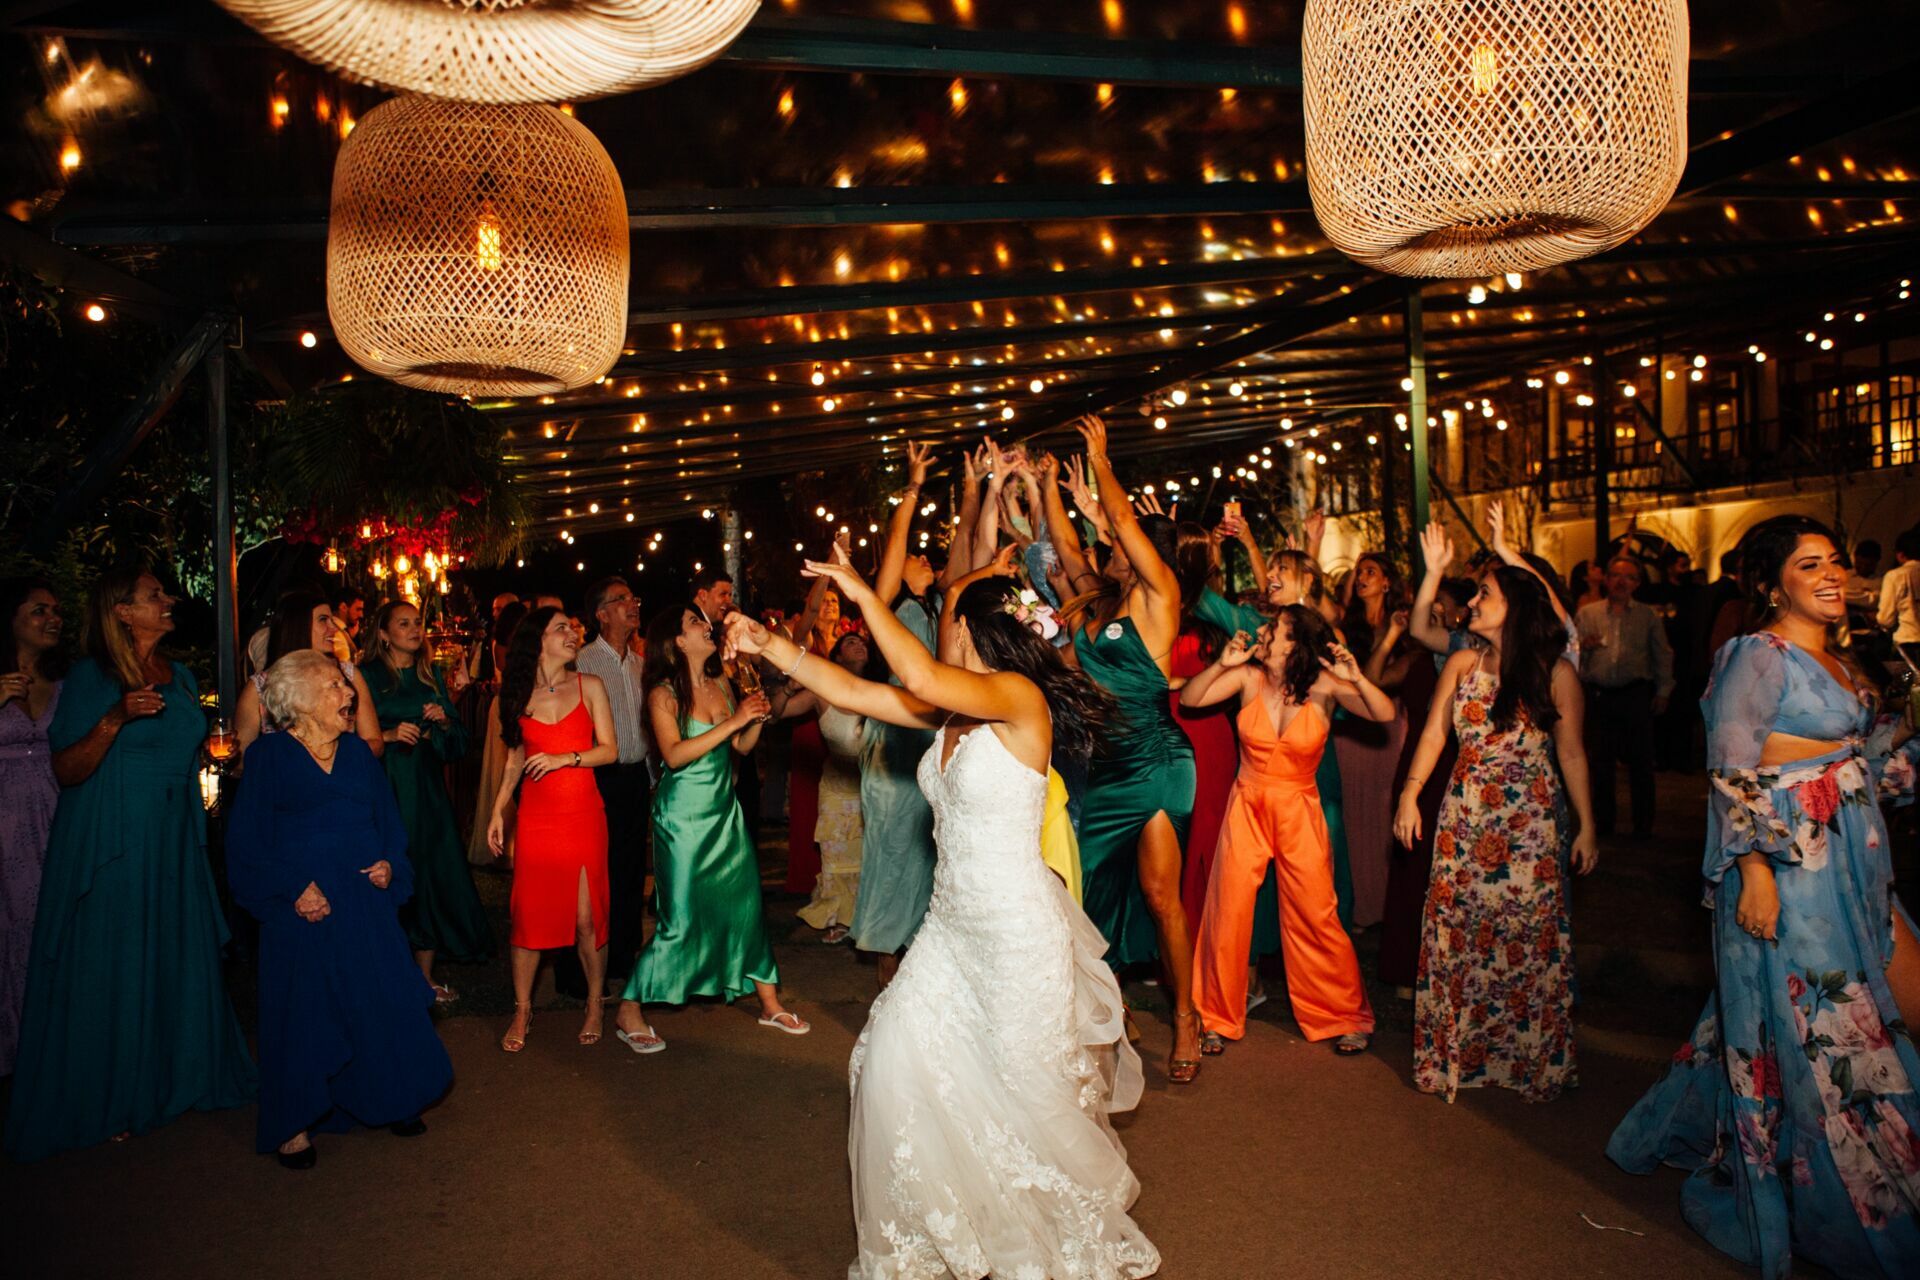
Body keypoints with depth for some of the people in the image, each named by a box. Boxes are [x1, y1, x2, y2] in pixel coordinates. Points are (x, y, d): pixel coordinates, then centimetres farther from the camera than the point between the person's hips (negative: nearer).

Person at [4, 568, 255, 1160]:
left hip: (174, 843, 6)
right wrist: (115, 720, -28)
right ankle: (102, 1102, 16)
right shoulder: (90, 678, -10)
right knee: (110, 970, 2)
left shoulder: (181, 677, 9)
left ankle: (176, 1077, 27)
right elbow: (67, 771, -15)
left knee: (178, 960, 12)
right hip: (109, 844, -6)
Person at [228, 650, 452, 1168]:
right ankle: (296, 1123, 16)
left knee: (382, 1000, 6)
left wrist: (390, 864, -4)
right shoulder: (269, 756, -4)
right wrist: (292, 889, -15)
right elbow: (246, 840, -6)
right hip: (304, 906, -4)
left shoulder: (358, 752, 10)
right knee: (304, 1012, 2)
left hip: (366, 901, 4)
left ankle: (391, 1099, 22)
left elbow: (389, 821, 15)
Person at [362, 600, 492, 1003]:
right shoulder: (368, 677, 0)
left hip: (427, 791, 4)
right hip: (386, 788, -4)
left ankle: (425, 976, 12)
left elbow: (458, 740, 14)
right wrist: (388, 735, -19)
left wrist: (444, 721, -5)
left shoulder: (430, 678, 14)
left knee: (432, 879, 3)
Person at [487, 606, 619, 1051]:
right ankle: (522, 1011, 17)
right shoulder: (519, 695, 7)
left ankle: (595, 1004, 17)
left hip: (583, 814, -1)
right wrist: (497, 811, 9)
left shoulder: (589, 687, 3)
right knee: (529, 914, 2)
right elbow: (515, 759, 14)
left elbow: (609, 749, 0)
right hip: (535, 816, 1)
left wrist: (565, 758, -14)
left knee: (586, 917, -1)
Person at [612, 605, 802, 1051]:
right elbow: (674, 755, -23)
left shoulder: (721, 687, 6)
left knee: (747, 905, 8)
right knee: (681, 920, -3)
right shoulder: (663, 694, -10)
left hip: (725, 810, 6)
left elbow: (741, 747, 12)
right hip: (684, 816, -6)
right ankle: (630, 1012, 14)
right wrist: (733, 720, -25)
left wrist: (757, 719, -7)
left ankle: (769, 1003, 20)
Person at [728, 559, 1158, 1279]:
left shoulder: (1020, 696, -18)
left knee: (1027, 1094, 6)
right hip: (951, 925, 8)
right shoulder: (950, 711, 5)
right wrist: (770, 647, 8)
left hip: (1019, 930, -8)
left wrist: (863, 595, -25)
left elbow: (921, 678, -34)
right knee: (895, 1060, 6)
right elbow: (851, 692, 8)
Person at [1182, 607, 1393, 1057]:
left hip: (1298, 810, -1)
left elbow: (1385, 714, -15)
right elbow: (1189, 699, -6)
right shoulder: (1249, 676, -6)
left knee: (1316, 917, 0)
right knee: (1228, 912, 2)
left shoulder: (1323, 684, -10)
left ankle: (1345, 1016, 23)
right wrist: (1221, 664, -20)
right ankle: (1218, 1017, 21)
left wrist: (1357, 679, -30)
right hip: (1247, 807, 2)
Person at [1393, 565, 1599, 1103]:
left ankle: (1531, 1058, 18)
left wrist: (1586, 825, 0)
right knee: (1458, 932, 4)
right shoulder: (1462, 664, 5)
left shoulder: (1555, 673, -2)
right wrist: (1410, 794, -6)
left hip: (1532, 822, -2)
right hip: (1465, 818, 2)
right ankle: (1456, 1053, 18)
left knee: (1530, 936, 1)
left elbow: (1571, 753, 1)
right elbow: (1433, 734, 4)